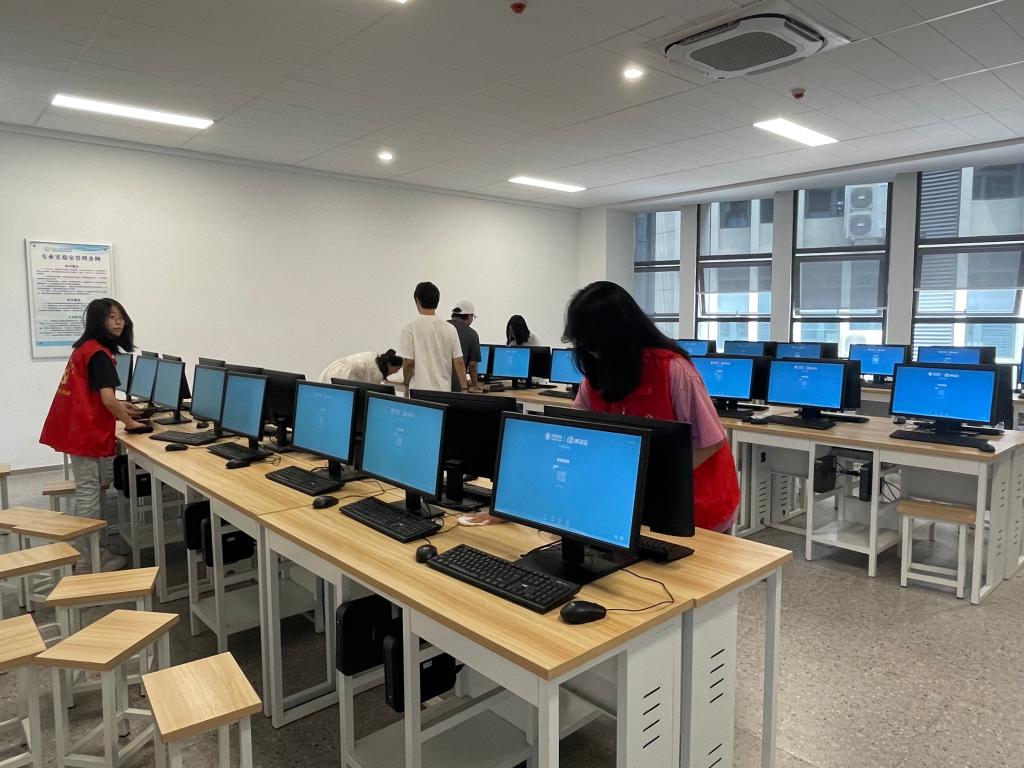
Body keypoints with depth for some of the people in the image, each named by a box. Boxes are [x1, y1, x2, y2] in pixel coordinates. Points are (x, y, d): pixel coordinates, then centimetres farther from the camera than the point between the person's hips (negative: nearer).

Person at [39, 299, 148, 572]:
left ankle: (92, 552, 24)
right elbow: (107, 398, -23)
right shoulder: (99, 353, -16)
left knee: (88, 490, 15)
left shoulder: (85, 347, 16)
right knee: (88, 492, -5)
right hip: (86, 430, -10)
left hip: (77, 426, 10)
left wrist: (118, 408, 23)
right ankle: (87, 563, 2)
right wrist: (129, 422, -10)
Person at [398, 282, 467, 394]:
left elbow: (408, 362, -8)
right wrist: (464, 389, 7)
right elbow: (459, 362, 1)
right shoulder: (450, 329, 2)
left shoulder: (410, 329, -7)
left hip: (419, 390, -3)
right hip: (444, 390, 3)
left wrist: (406, 385, 8)